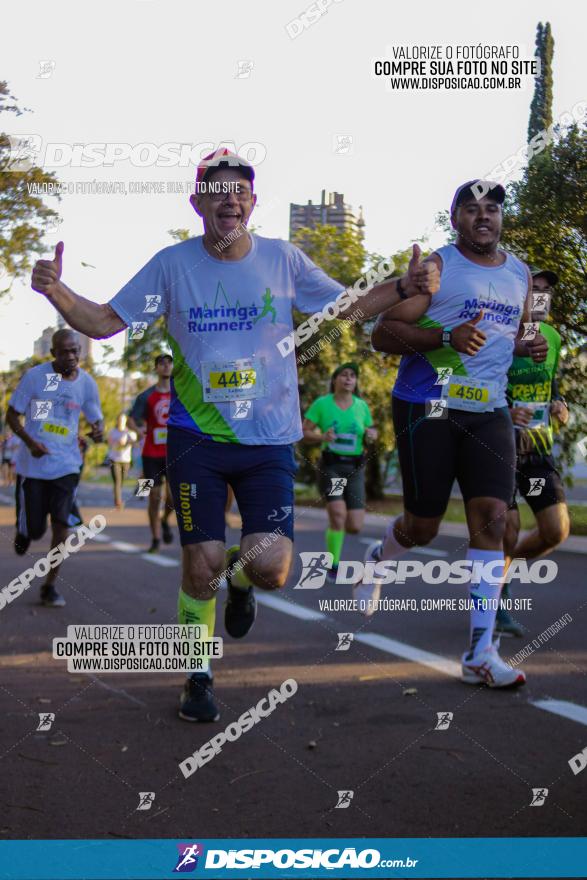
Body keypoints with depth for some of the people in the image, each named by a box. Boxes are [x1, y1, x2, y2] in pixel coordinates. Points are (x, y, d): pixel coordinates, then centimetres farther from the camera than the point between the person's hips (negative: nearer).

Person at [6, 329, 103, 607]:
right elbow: (12, 415, -3)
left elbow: (95, 420, 10)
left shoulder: (87, 383, 0)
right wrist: (30, 442, -20)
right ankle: (23, 530, 40)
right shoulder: (35, 376, -8)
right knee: (34, 529, 2)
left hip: (66, 466, 2)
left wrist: (97, 431, -16)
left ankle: (50, 586, 4)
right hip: (32, 465, -1)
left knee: (62, 524, -9)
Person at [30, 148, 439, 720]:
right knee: (201, 565, -4)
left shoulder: (282, 259, -1)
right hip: (196, 437, -1)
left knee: (270, 569, -11)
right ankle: (198, 678, 21)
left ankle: (240, 577, 29)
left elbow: (348, 306, 10)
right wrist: (57, 293, -20)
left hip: (269, 440, 1)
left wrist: (405, 288, -7)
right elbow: (104, 322, 0)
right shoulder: (172, 264, -3)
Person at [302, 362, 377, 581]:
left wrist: (372, 434, -6)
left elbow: (371, 430, 18)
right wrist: (322, 437, -20)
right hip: (330, 466, -3)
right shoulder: (322, 403, -3)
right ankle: (333, 567, -3)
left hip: (355, 469, 3)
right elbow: (303, 433, -1)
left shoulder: (361, 405, 5)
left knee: (355, 527, -3)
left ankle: (333, 530, 34)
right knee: (339, 515, -21)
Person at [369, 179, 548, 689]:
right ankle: (379, 559, 40)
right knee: (423, 526, 2)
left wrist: (529, 349, 5)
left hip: (489, 412, 4)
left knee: (491, 520, -9)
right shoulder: (436, 267, -5)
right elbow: (383, 335, -9)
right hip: (427, 408, -4)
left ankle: (481, 654, -7)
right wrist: (447, 336, -24)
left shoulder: (520, 275, 14)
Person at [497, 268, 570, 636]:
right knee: (509, 530, -9)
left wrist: (559, 407, 1)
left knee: (557, 530, -1)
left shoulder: (552, 338, 9)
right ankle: (495, 603, 14)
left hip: (538, 447, 6)